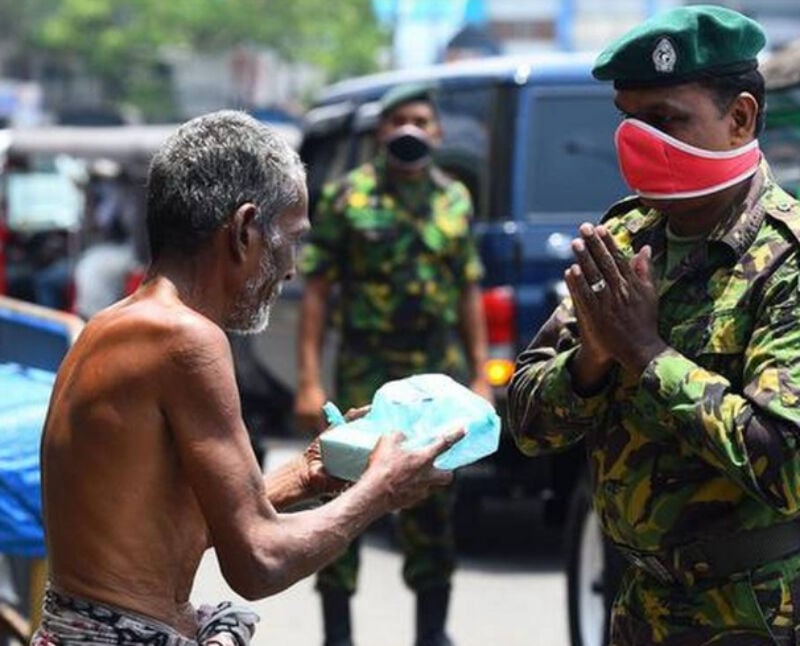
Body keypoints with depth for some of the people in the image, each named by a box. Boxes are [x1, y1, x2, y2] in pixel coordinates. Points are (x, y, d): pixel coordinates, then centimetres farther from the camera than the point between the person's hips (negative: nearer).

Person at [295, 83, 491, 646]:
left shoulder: (455, 199, 10)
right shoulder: (348, 196, -1)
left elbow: (469, 294, 14)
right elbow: (317, 290, -3)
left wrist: (480, 377, 7)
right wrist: (309, 382, -10)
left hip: (440, 376, 3)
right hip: (366, 373, -3)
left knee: (433, 509, 8)